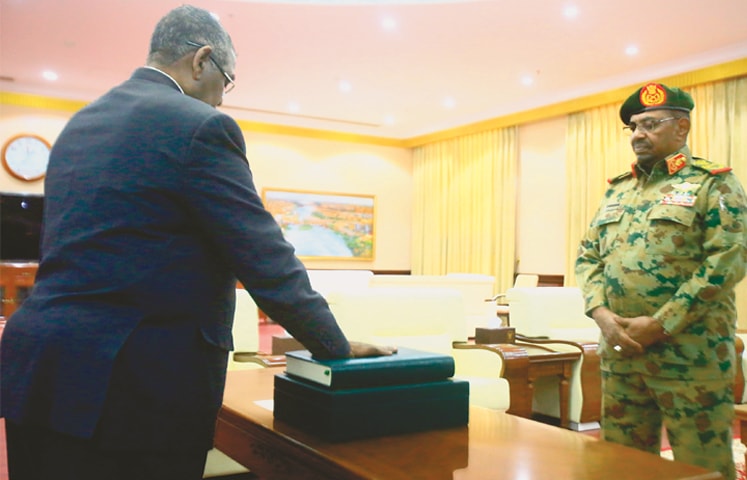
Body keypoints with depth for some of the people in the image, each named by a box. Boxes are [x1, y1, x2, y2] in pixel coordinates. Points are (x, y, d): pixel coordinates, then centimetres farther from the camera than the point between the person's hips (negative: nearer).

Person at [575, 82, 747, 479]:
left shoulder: (714, 184, -2)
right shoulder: (617, 190, 15)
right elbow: (588, 257, 13)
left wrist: (660, 324, -17)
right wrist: (601, 314, -5)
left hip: (690, 356, -5)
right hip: (620, 353, 6)